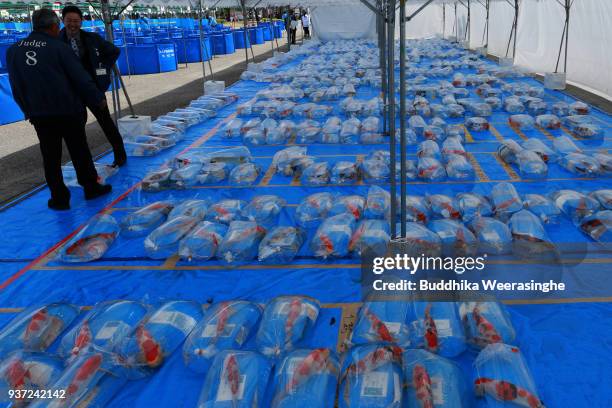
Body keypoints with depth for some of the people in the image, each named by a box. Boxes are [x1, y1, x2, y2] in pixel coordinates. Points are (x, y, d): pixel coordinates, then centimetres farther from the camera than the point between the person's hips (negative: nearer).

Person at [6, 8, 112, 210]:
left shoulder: (13, 51, 4)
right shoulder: (59, 48, -11)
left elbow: (16, 88, 10)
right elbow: (81, 78, -11)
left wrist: (28, 110, 20)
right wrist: (99, 98, 3)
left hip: (39, 115, 4)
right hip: (69, 111, -3)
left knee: (51, 157, 10)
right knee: (80, 152, 12)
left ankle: (59, 199, 14)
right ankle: (91, 188, 23)